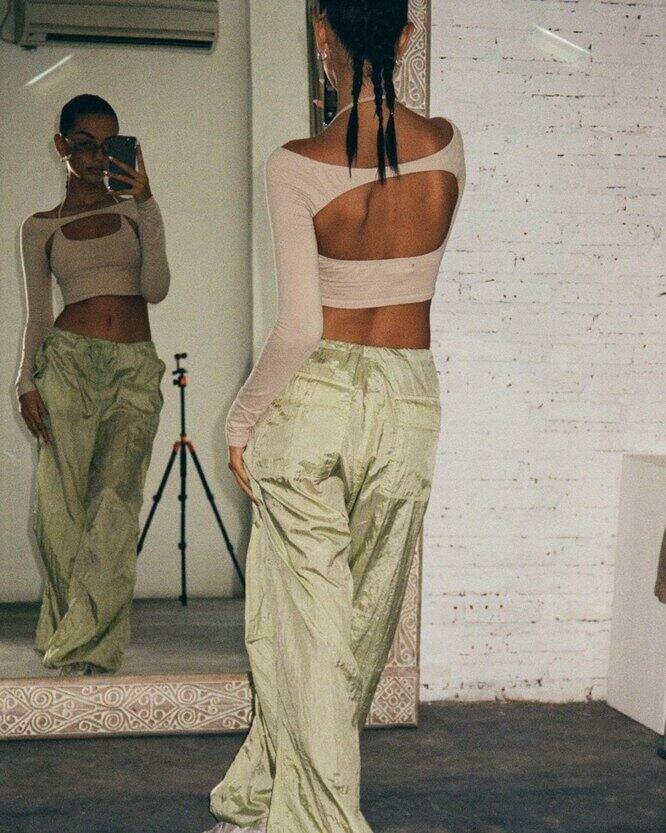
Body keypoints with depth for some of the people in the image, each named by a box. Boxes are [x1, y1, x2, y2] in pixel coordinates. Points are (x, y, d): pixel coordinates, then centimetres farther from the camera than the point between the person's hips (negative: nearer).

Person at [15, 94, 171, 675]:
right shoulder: (40, 228, 13)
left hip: (136, 370, 0)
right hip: (68, 363, 0)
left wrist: (145, 204, -5)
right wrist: (27, 383, -2)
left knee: (116, 496, -16)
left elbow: (156, 289, -1)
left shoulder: (137, 209, 14)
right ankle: (75, 638, 8)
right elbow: (38, 317, 12)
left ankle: (88, 643, -14)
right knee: (64, 501, -5)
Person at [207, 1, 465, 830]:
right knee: (362, 622, 17)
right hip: (407, 404, 4)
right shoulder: (446, 147, -2)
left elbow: (298, 326, -16)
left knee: (306, 624, 7)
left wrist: (241, 417, -1)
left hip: (312, 398, -4)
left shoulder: (297, 166, -14)